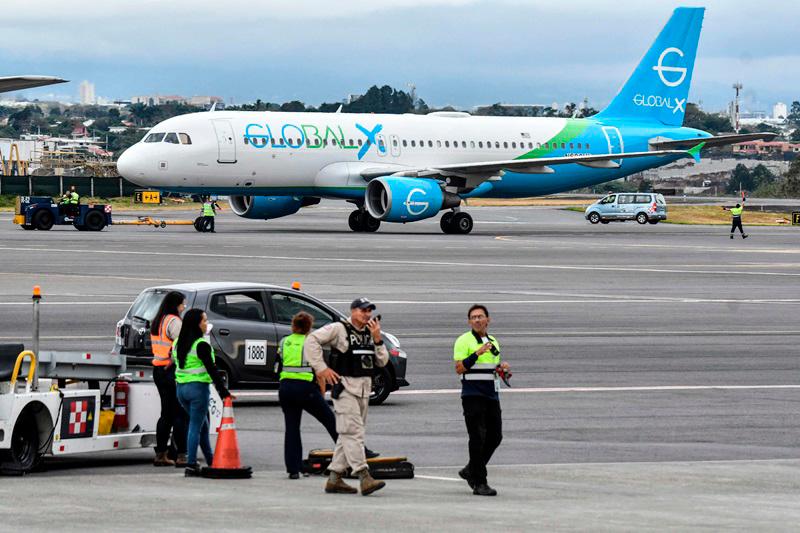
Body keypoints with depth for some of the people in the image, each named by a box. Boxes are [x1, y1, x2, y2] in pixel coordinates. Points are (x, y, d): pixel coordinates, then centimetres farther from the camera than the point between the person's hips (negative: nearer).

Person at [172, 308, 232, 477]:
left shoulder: (178, 344, 10)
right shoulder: (201, 345, -14)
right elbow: (212, 370, -16)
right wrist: (223, 391, -13)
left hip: (181, 388, 8)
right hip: (198, 387, -8)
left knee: (203, 425, 19)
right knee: (196, 427, -3)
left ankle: (211, 461, 24)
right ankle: (191, 466, -5)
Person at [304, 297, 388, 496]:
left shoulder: (369, 333, 14)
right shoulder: (339, 329, -7)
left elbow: (382, 361, 9)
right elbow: (312, 340, -13)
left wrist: (377, 339, -5)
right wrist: (321, 368, -17)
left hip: (364, 389, 8)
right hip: (345, 387, -8)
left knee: (347, 434, 10)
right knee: (353, 432, -14)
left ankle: (334, 478, 16)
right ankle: (364, 478, -22)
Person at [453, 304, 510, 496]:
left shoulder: (493, 342, 18)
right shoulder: (464, 341, -4)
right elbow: (459, 368, -13)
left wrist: (502, 367, 6)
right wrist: (477, 353, -23)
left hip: (491, 394, 7)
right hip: (473, 395, -7)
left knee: (495, 436, 7)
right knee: (478, 438, -9)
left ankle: (470, 471, 24)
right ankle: (479, 483, -7)